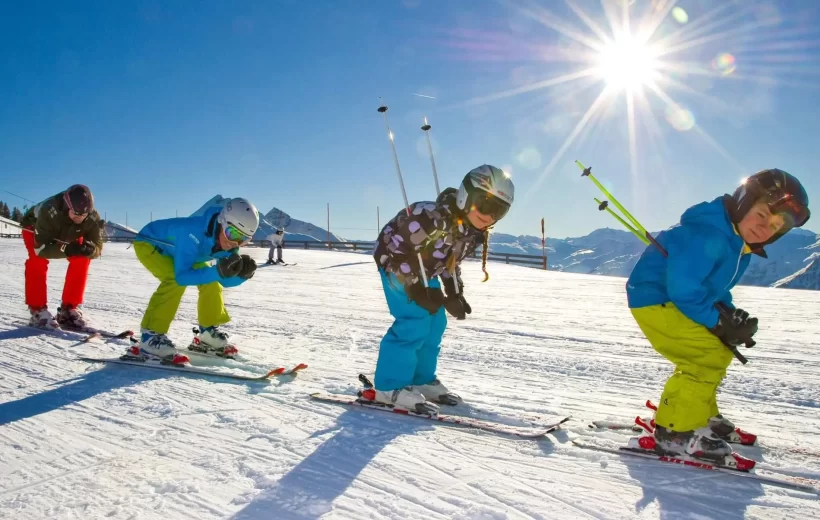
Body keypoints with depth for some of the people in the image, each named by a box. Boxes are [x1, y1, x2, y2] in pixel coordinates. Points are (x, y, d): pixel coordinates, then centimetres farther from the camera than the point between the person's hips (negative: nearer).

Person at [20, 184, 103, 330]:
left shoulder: (93, 217, -34)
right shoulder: (49, 212, -45)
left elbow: (97, 248, -28)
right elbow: (41, 248, -43)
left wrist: (88, 248, -52)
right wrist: (67, 249, -59)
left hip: (67, 233, 4)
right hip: (35, 227, -3)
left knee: (82, 259, -15)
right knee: (38, 261, -26)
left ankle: (69, 308, -6)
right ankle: (38, 310, -15)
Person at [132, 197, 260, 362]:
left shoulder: (229, 243, -19)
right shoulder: (195, 233, -42)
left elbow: (225, 281, -11)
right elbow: (182, 276, -42)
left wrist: (243, 274, -32)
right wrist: (218, 272, -52)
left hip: (175, 249, 7)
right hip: (149, 243, -7)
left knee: (211, 282, -2)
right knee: (174, 280, -29)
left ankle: (208, 332, 14)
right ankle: (151, 336, -20)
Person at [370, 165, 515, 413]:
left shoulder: (476, 231, -7)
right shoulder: (433, 217, -35)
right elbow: (397, 248, -30)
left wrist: (455, 294, 2)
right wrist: (415, 288, -30)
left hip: (425, 272, 9)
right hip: (395, 260, -9)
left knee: (435, 324, 8)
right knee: (414, 322, -16)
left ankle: (421, 380, 22)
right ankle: (390, 387, -6)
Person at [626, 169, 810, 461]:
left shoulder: (739, 243, 6)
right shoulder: (706, 234, -27)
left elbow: (716, 289, 16)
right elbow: (683, 291, -28)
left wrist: (731, 316, -1)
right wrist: (719, 322, -17)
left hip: (676, 302, 11)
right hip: (653, 300, -11)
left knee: (718, 353, 17)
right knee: (708, 356, -18)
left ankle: (701, 417, 32)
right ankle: (675, 432, -9)